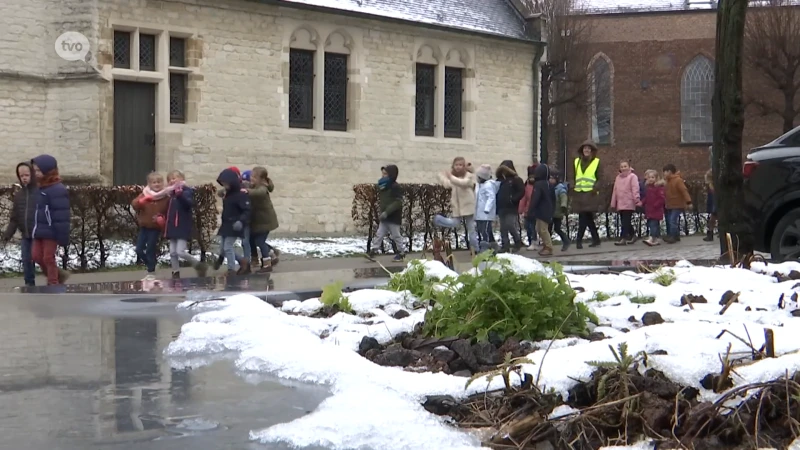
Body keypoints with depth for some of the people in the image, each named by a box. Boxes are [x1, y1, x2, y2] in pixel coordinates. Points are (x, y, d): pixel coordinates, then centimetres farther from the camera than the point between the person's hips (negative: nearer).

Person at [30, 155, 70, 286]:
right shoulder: (42, 187, 11)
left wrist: (63, 237, -20)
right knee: (36, 255, 10)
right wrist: (36, 229, 18)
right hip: (40, 231, 9)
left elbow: (62, 216, -20)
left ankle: (53, 284, 12)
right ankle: (59, 275, 25)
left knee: (48, 258, -1)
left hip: (50, 232, -9)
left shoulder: (57, 190, -19)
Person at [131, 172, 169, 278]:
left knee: (151, 250, -3)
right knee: (139, 250, 3)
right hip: (144, 227, 3)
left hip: (156, 228, -3)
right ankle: (150, 265, 25)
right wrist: (141, 201, -30)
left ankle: (151, 272, 7)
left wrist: (164, 219, -15)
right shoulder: (144, 194, -1)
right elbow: (134, 204, -12)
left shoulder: (166, 197, -4)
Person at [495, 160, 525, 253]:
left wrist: (513, 200, -17)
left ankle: (518, 242, 9)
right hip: (501, 209, 6)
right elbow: (496, 192, 19)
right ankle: (505, 246, 10)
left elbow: (521, 192, -10)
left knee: (511, 226, -12)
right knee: (503, 229, 6)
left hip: (511, 209, -6)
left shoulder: (516, 179, -3)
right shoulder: (500, 180, 13)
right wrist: (496, 205, 5)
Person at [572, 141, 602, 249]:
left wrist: (595, 188, -18)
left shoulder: (596, 162, 3)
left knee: (584, 217, -11)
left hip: (590, 194, -5)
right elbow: (574, 177, 16)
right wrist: (572, 188, 3)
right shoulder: (577, 161, 15)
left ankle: (579, 240, -12)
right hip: (579, 193, 5)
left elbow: (599, 178, -1)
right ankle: (596, 239, 16)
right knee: (588, 218, 8)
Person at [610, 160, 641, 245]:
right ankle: (632, 236, 23)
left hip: (629, 204, -7)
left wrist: (637, 200, -23)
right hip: (620, 204, 7)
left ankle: (623, 238, -13)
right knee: (624, 221, 11)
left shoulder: (632, 176, -4)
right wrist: (613, 204, 16)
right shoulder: (618, 177, 16)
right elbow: (615, 191, 17)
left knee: (626, 222, -10)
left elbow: (635, 189, -13)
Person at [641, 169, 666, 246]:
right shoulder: (647, 187, 13)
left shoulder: (659, 187, -10)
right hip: (649, 210, 8)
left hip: (656, 210, -8)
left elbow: (662, 198, -15)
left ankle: (651, 239, -22)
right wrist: (642, 202, 3)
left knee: (653, 224, -14)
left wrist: (655, 205, -17)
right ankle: (656, 239, 19)